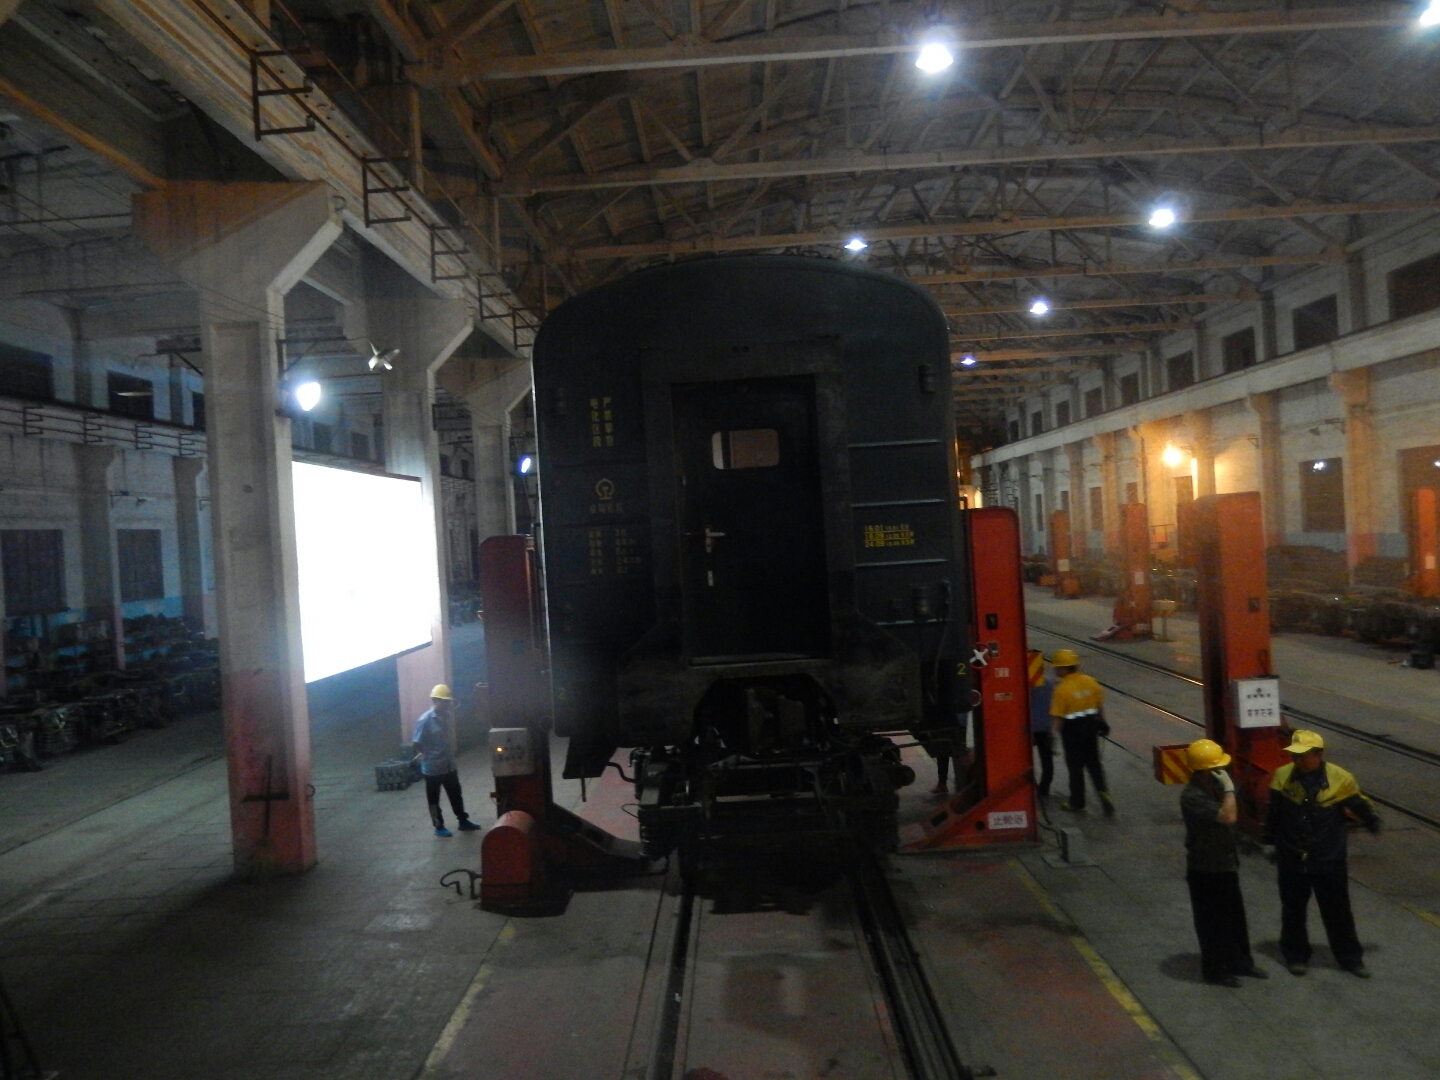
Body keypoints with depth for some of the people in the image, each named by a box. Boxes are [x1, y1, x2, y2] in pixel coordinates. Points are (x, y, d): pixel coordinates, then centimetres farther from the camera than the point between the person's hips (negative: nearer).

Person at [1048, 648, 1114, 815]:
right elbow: (1100, 705, 8)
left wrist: (1056, 732, -4)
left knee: (1075, 766, 8)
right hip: (1091, 727, 5)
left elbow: (1058, 717, -18)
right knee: (1094, 763, 19)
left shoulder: (1062, 689, -20)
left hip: (1072, 730, -5)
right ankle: (1103, 791, 4)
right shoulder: (1090, 682, -1)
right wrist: (1101, 723, 21)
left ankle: (1077, 803, 20)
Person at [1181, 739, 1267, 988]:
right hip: (1205, 870, -9)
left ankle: (1240, 962, 36)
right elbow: (1228, 816, -36)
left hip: (1225, 864, 9)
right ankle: (1214, 969, 20)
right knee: (1212, 921, 5)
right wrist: (1229, 787, -30)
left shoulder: (1213, 787, 2)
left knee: (1236, 916, 20)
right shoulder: (1192, 796, -27)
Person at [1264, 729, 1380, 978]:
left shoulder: (1340, 779, -15)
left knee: (1338, 912, 12)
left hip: (1330, 861, -1)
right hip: (1291, 861, 1)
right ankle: (1296, 956, 30)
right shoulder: (1282, 776, -9)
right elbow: (1274, 813, 5)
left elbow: (1360, 806, 3)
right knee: (1293, 911, 14)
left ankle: (1350, 957, 30)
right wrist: (1271, 839, 14)